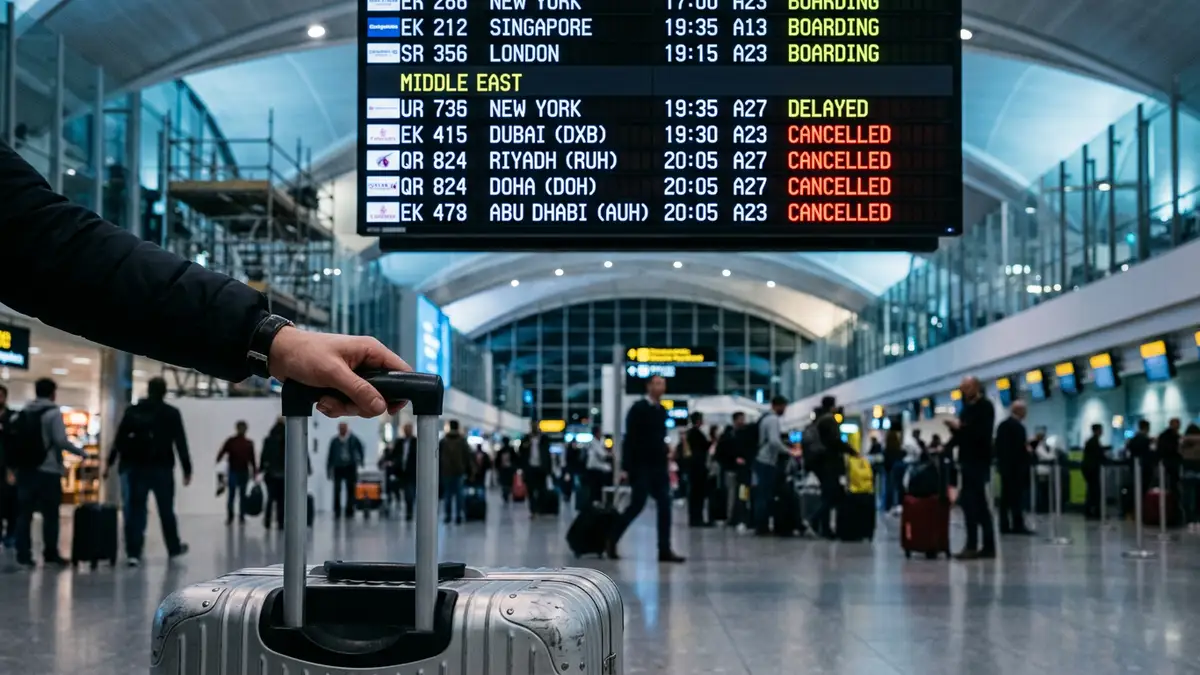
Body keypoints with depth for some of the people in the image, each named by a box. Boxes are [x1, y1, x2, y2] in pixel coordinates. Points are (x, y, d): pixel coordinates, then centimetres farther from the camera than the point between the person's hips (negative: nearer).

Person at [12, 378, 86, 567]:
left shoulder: (23, 412, 12)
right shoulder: (53, 413, -7)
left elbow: (12, 436, 9)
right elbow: (61, 440, -15)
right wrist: (80, 452, -2)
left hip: (25, 469, 5)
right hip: (48, 470, -5)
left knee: (24, 513, 4)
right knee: (50, 514, 2)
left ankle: (23, 555, 2)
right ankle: (50, 554, 4)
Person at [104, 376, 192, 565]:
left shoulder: (132, 411, 6)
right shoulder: (171, 413, -1)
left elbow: (119, 439, 5)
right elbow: (180, 443, -3)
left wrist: (110, 463, 10)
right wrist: (187, 469, 0)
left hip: (135, 467, 2)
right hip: (162, 468, -2)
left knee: (135, 510, 1)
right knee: (166, 510, 12)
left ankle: (133, 553, -6)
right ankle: (174, 547, 26)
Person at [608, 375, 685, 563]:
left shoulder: (662, 410, 14)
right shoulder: (638, 409, -8)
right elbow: (629, 439, -12)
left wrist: (666, 465, 17)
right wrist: (625, 467, -17)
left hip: (658, 467, 7)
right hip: (641, 467, -7)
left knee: (665, 506, -2)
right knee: (637, 505, -5)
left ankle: (665, 550, -1)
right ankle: (611, 542, 11)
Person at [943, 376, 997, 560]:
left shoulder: (985, 406, -7)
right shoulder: (967, 407, 17)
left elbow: (983, 433, -19)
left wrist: (960, 426, -20)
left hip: (978, 462, -8)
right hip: (968, 461, 8)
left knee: (970, 503, -12)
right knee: (979, 504, 8)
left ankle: (972, 546, -12)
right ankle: (988, 546, 11)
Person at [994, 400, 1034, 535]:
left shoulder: (1001, 425, 12)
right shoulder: (1019, 427, -14)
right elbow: (1022, 448, -19)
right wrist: (1029, 452, -6)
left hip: (1004, 464, 8)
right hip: (1017, 466, -8)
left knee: (1005, 496, 6)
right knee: (1018, 496, -6)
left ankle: (1004, 526, 6)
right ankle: (1018, 525, -7)